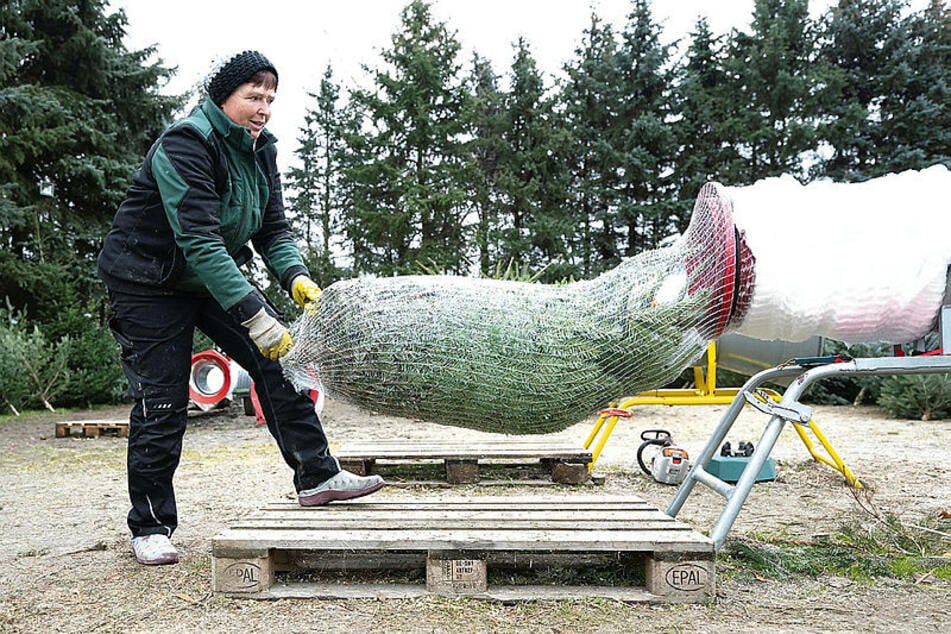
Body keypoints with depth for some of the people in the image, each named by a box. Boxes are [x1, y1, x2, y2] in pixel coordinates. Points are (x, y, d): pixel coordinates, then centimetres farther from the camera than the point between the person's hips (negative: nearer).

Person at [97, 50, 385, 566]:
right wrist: (253, 313, -40)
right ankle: (150, 525, 12)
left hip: (214, 275, 7)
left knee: (278, 359, -8)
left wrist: (296, 277, -22)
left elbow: (273, 229, -1)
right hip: (149, 283, -7)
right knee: (161, 405, -4)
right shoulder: (185, 143, -24)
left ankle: (316, 476, -3)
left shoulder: (258, 147, 1)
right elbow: (198, 239, -34)